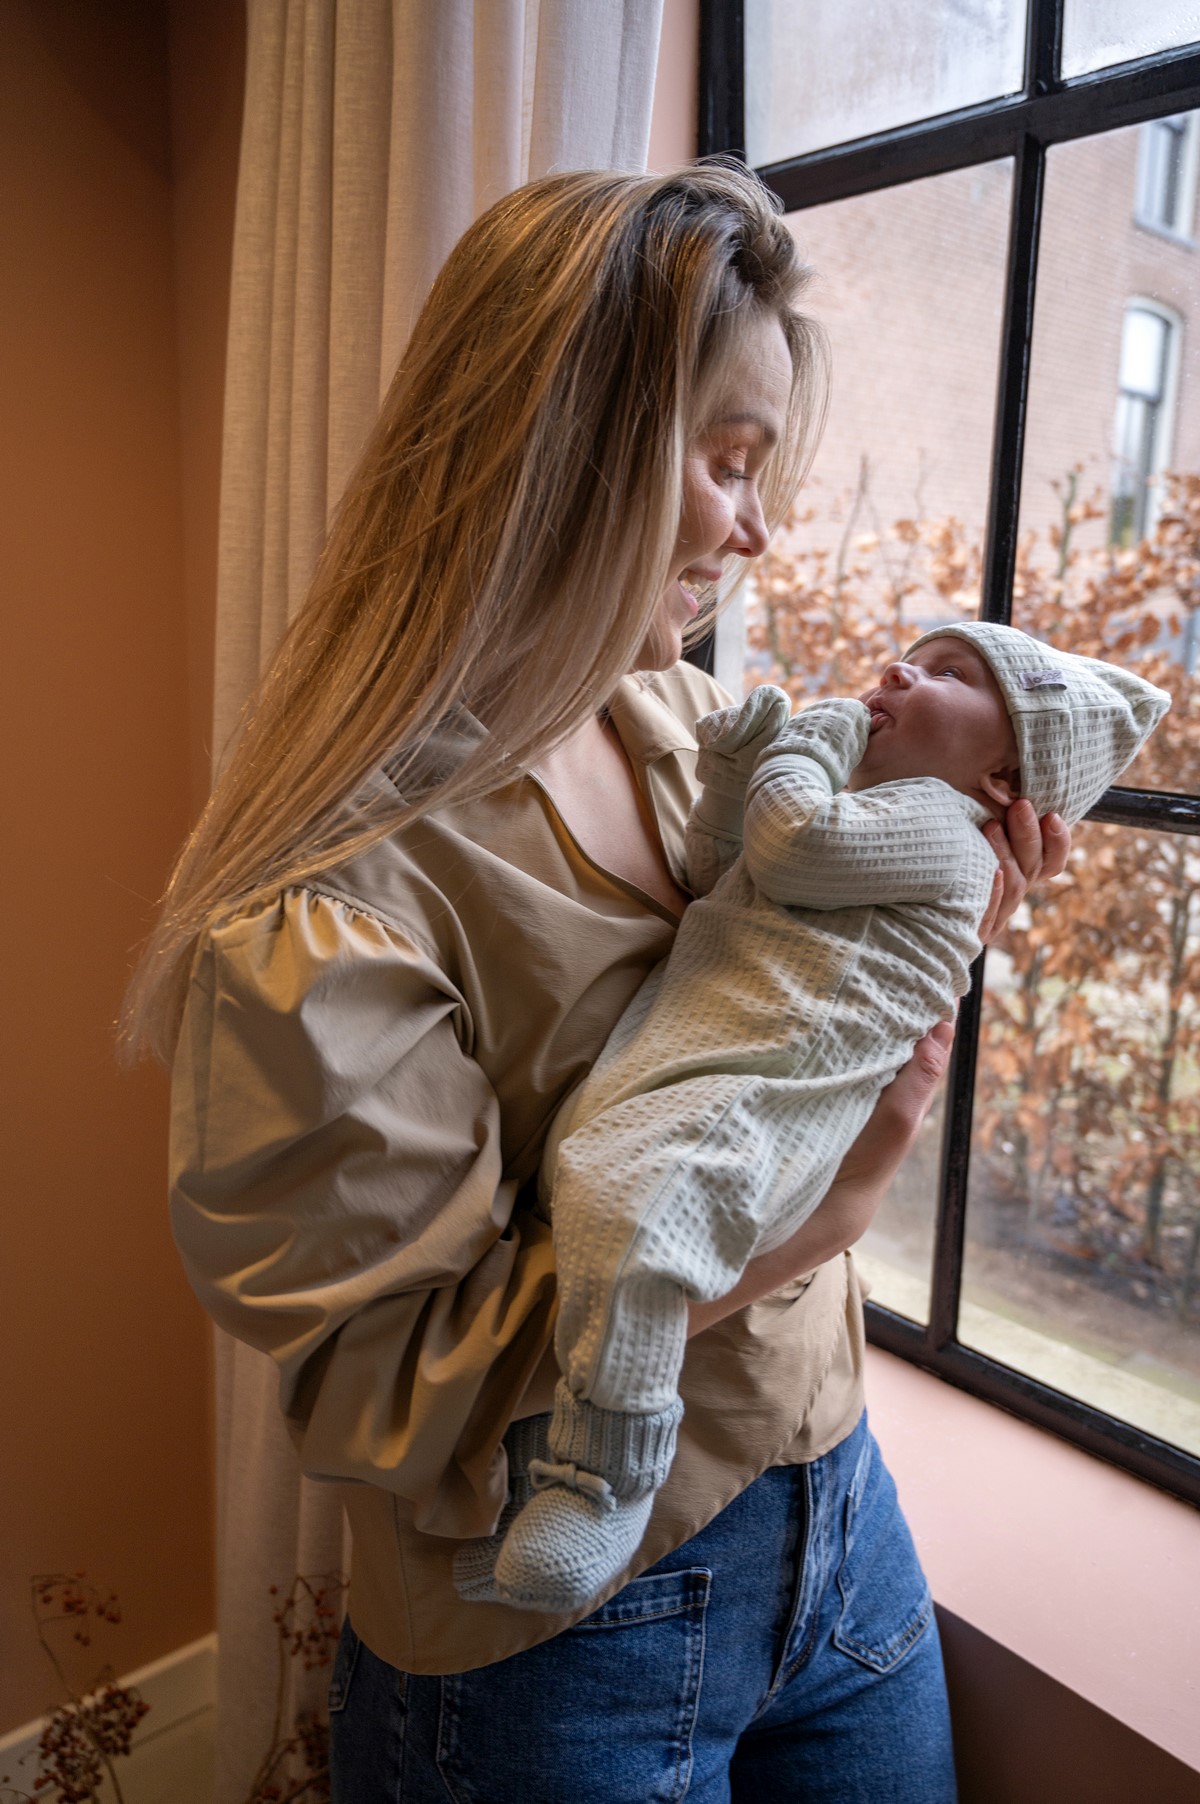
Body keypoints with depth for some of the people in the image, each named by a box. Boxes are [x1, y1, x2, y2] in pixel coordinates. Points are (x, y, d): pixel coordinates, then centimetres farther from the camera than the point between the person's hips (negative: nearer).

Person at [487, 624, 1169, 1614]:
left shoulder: (934, 826, 2)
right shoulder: (854, 800, 33)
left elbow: (798, 844, -15)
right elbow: (714, 881, 37)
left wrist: (799, 749, 4)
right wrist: (730, 779, 22)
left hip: (745, 1104, -11)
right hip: (661, 1077, 11)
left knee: (625, 1200, -34)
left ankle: (608, 1466, -22)